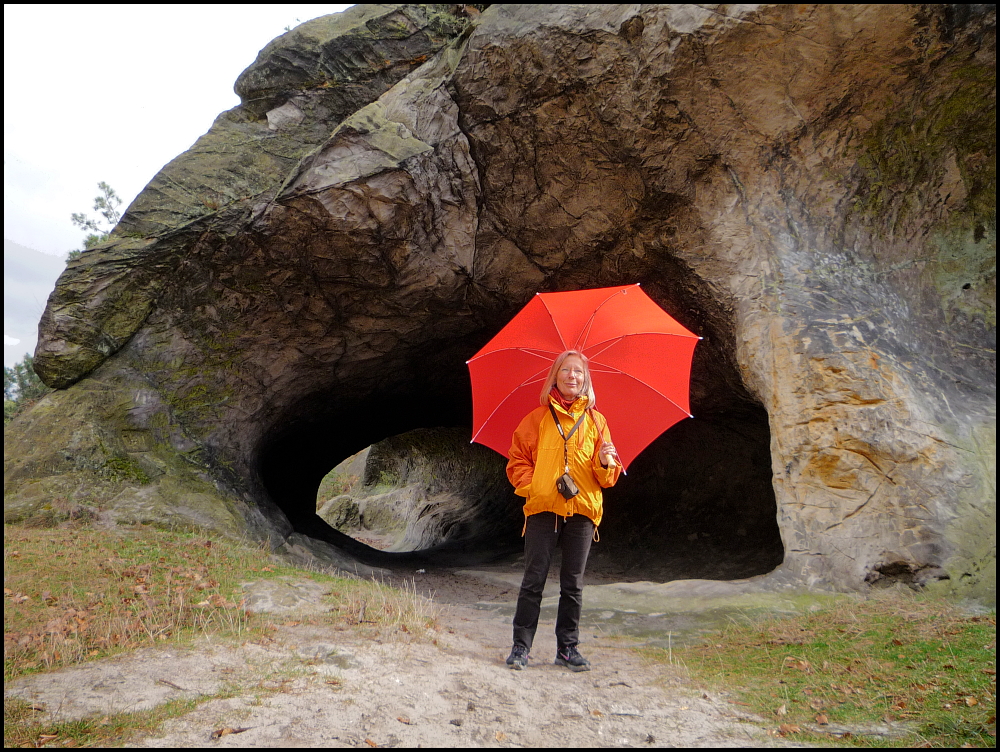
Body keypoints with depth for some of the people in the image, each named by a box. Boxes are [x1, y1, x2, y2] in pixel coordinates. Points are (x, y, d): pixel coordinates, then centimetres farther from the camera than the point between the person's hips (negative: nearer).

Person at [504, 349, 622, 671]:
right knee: (534, 580, -2)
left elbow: (607, 477, 11)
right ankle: (521, 646, 7)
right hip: (542, 509, -1)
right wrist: (529, 486, -8)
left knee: (573, 584, 7)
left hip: (582, 510, 1)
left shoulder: (595, 420, 12)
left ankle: (568, 648, 17)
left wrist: (606, 463, -11)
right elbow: (518, 459, 9)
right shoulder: (538, 418, 9)